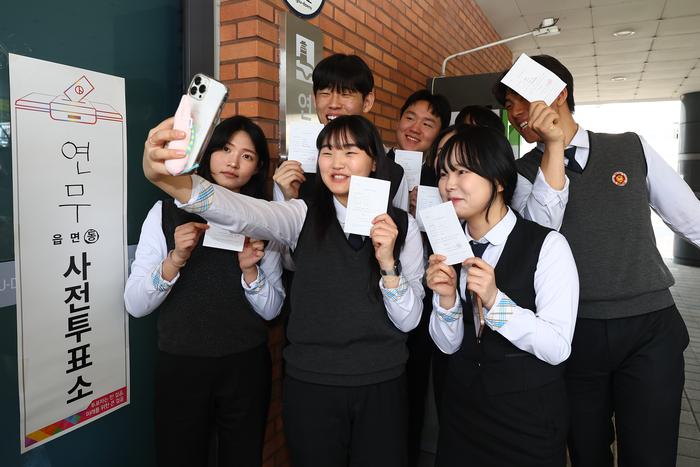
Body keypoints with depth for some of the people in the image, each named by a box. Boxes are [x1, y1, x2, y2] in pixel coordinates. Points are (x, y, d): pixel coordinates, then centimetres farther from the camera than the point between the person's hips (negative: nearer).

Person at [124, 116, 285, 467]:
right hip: (180, 367, -1)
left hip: (246, 368, 2)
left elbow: (272, 309, 1)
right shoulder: (167, 212, -3)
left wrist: (249, 270, -17)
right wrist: (175, 259, -22)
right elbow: (134, 305, -7)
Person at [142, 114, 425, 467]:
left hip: (382, 388, 1)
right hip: (310, 386, 0)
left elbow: (408, 321, -3)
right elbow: (242, 213, -25)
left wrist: (388, 262, -19)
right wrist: (169, 178, -43)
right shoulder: (304, 217, -4)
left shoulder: (403, 226, -2)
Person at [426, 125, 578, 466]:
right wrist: (447, 297, -20)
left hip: (530, 418, -4)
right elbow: (448, 345, -1)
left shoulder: (548, 246, -15)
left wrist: (494, 300, -29)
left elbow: (557, 348, -18)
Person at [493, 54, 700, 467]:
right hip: (576, 336, 0)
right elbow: (540, 230, -18)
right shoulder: (524, 173, 2)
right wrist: (554, 145, -20)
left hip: (650, 329, 1)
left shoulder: (632, 149, 6)